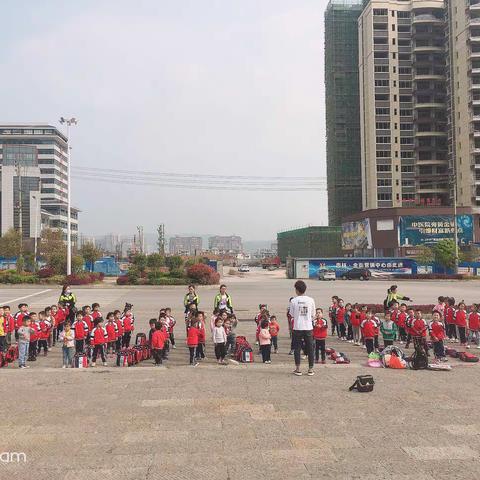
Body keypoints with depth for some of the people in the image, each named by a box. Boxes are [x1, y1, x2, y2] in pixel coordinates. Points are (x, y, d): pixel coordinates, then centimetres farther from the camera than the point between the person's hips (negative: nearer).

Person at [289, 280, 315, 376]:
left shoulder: (293, 301, -5)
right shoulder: (311, 300, -2)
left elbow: (292, 315, 4)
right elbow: (313, 315, 5)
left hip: (297, 328, -1)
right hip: (308, 327, 1)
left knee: (297, 349, 8)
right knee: (310, 349, 9)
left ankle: (297, 369, 10)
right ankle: (310, 369, 12)